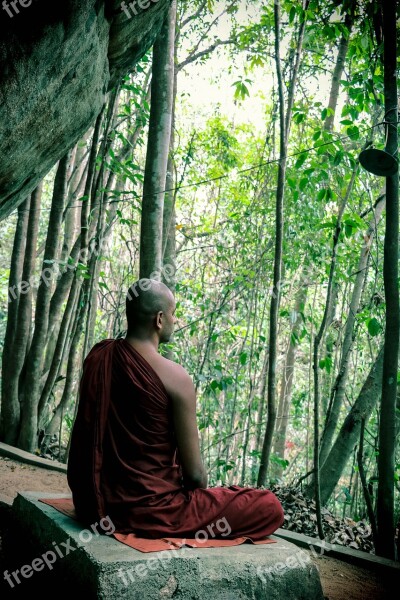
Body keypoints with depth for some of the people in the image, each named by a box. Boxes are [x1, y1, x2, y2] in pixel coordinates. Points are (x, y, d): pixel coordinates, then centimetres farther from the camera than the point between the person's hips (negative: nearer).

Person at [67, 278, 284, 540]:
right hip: (148, 509, -7)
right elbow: (195, 474, -12)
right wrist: (202, 488, 7)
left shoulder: (97, 355, -1)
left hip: (93, 501, 8)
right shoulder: (175, 377, -19)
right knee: (270, 508, -1)